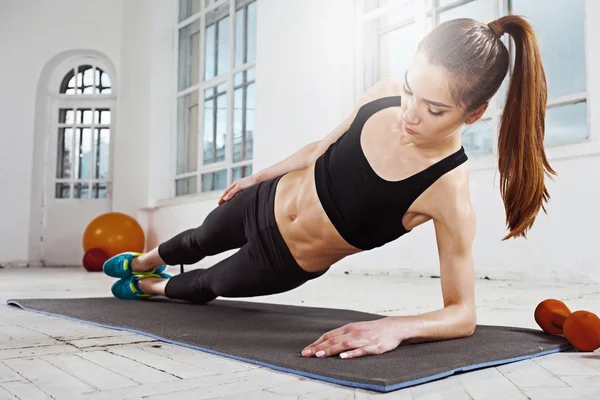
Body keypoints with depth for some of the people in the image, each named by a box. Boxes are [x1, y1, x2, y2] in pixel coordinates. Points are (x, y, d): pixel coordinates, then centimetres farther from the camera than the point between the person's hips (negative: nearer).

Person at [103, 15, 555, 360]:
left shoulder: (449, 193, -36)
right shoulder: (385, 92, -21)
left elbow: (463, 312, -28)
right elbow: (327, 146, -2)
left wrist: (395, 327, -49)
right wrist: (259, 174, 14)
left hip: (285, 263, -3)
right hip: (265, 203, 4)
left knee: (207, 285, 27)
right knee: (199, 241, 34)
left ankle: (150, 287, 66)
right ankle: (140, 263, 72)